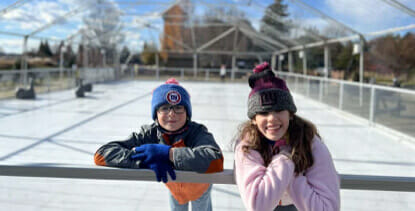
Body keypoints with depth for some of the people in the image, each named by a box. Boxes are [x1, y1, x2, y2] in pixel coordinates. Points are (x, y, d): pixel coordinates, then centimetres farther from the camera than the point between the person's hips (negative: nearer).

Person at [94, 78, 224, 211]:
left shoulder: (197, 132, -37)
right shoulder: (149, 134, -30)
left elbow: (216, 161, -59)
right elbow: (101, 155, -38)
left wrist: (167, 153, -53)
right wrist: (148, 161, -50)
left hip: (200, 187, -2)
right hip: (173, 188, 2)